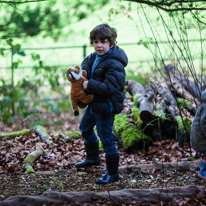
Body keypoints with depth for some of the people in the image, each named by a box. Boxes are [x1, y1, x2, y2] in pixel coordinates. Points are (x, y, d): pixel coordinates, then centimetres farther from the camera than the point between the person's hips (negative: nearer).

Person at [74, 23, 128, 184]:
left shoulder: (114, 64, -26)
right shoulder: (95, 57, 3)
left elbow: (110, 87, -31)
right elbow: (87, 63, 26)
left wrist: (89, 85, -26)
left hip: (106, 107, -10)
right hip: (94, 104, 11)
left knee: (106, 139, -4)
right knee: (85, 128, 29)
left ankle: (113, 173, 9)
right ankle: (93, 158, 51)